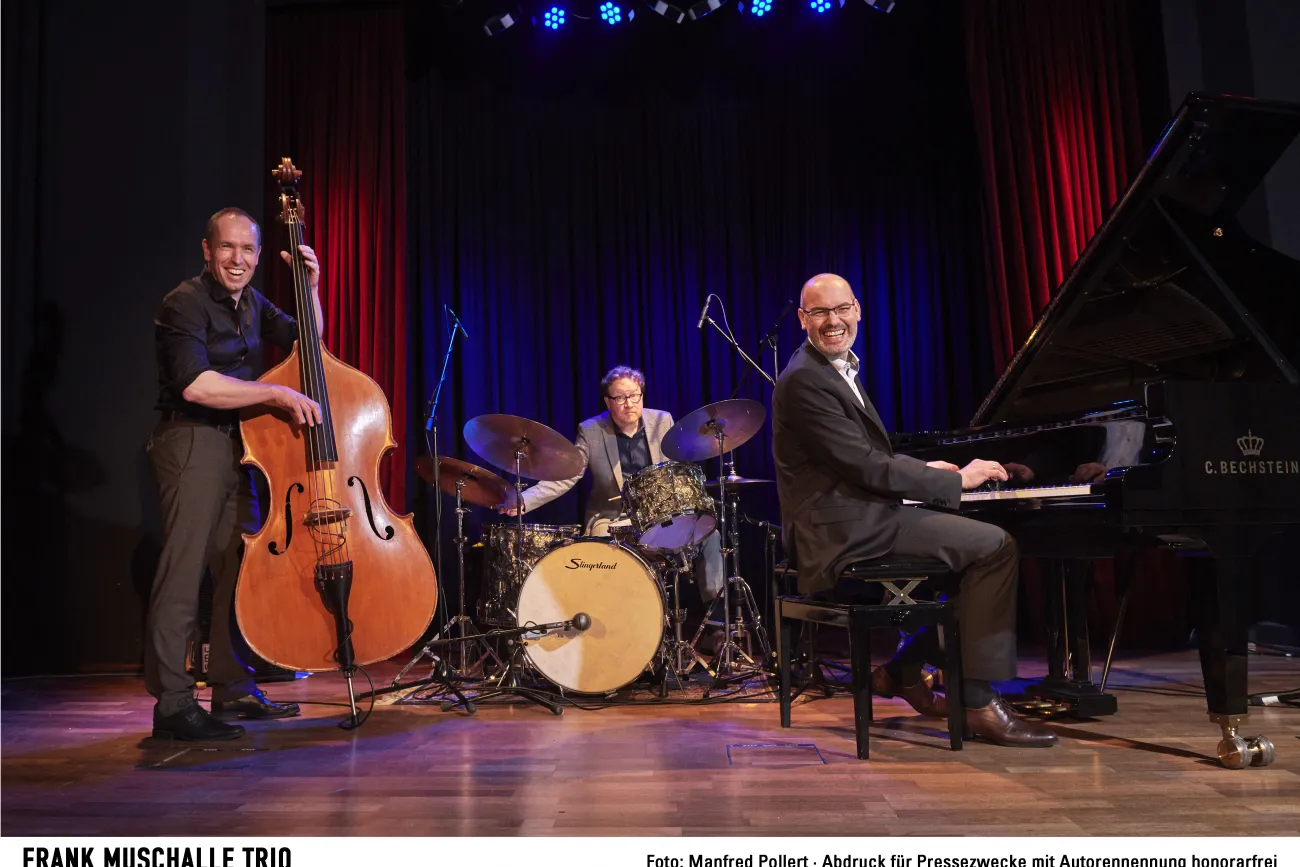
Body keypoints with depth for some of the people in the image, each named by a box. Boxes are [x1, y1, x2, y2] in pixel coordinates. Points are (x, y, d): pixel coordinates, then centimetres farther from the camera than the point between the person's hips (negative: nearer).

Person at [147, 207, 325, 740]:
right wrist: (277, 393, -22)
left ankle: (233, 687, 21)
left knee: (242, 566, 11)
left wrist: (312, 286, 9)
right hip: (192, 442, -9)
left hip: (236, 445, 9)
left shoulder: (250, 304, 15)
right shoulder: (185, 304, -10)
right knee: (184, 570, -11)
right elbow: (195, 384, -23)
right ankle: (172, 703, -6)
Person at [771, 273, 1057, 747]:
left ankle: (901, 670, 17)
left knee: (975, 546, 16)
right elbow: (867, 466, -18)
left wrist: (924, 470, 12)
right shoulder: (804, 380, -15)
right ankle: (980, 704, -9)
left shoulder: (838, 369, 18)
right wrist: (956, 480, -10)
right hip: (844, 527, -10)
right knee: (995, 547, -14)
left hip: (855, 519, 10)